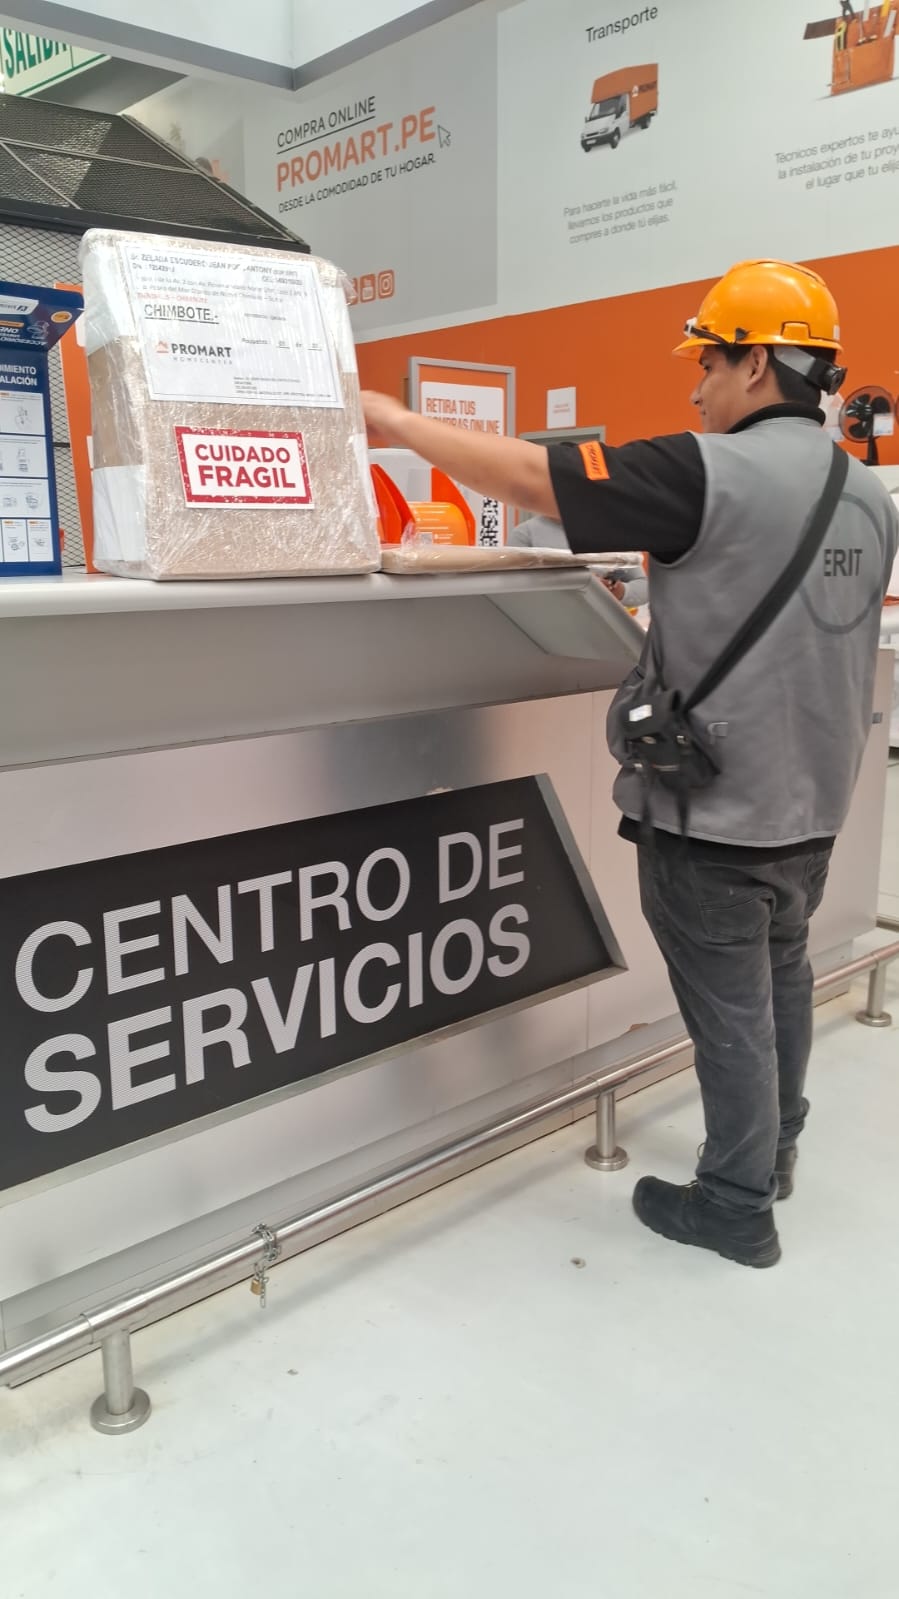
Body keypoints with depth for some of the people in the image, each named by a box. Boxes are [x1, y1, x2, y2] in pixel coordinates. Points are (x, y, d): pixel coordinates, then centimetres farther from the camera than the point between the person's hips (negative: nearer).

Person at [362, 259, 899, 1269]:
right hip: (812, 801, 8)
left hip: (713, 807, -8)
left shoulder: (713, 475, -19)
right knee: (781, 977, 22)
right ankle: (774, 1154, 41)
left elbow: (530, 477, -20)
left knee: (730, 1007, 5)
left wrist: (399, 424, -10)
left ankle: (736, 1206, 22)